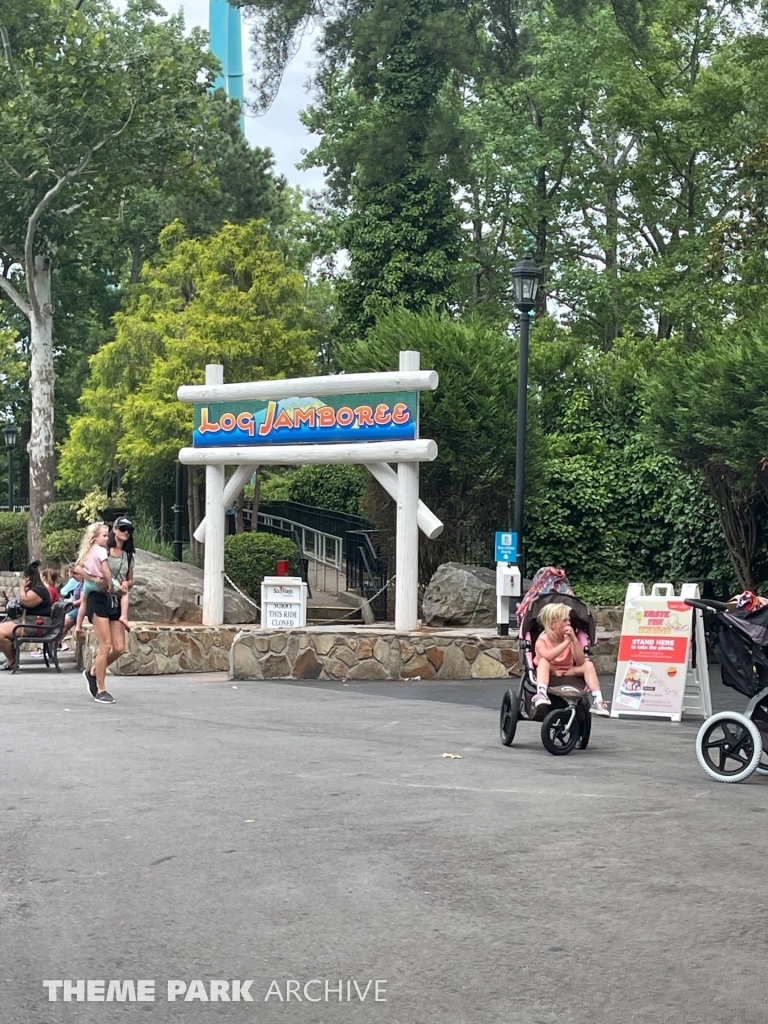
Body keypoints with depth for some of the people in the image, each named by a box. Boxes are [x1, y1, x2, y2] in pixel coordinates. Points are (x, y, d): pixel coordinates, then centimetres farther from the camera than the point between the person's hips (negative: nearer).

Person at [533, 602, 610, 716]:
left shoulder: (570, 639, -2)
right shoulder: (542, 640, -11)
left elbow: (580, 661, -15)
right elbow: (547, 656, -35)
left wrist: (574, 640, -25)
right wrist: (566, 642, -32)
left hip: (567, 674, 3)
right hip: (550, 674, -3)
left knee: (588, 665, -19)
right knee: (543, 661, -33)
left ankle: (597, 700, -32)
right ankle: (541, 693, -54)